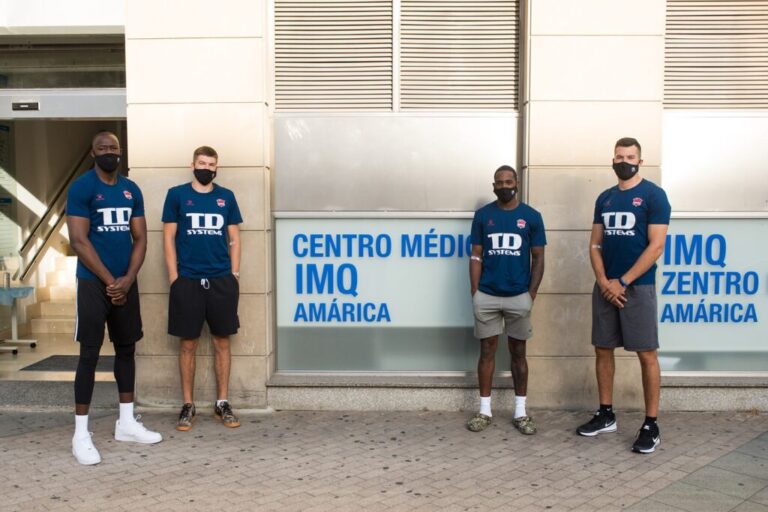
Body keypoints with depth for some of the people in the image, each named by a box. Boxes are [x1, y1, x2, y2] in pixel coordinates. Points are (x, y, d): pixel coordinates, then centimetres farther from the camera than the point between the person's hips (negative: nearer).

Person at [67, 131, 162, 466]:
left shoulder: (132, 190, 10)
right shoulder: (81, 188, -6)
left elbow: (140, 238, 8)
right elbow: (78, 241, -12)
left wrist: (127, 279, -5)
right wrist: (110, 281, -13)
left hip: (127, 283, 6)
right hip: (94, 284, -6)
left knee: (127, 349, 11)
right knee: (90, 354, -3)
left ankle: (126, 423, 22)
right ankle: (81, 433, 6)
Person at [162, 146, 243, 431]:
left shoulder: (226, 197, 9)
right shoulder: (176, 195, 3)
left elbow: (234, 238, 10)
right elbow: (169, 237, 2)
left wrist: (235, 273, 2)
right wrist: (174, 276, -5)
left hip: (222, 280, 2)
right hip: (187, 280, -2)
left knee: (222, 342, 7)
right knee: (188, 344, 5)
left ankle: (222, 403, 17)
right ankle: (188, 405, 16)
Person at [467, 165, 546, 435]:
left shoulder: (531, 216, 1)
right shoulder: (482, 215, 3)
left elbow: (538, 258, 3)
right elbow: (476, 256, 3)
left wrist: (531, 294, -4)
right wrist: (474, 292, -4)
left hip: (519, 296, 0)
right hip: (486, 295, 0)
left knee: (518, 352, 9)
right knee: (487, 350, 7)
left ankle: (520, 412, 18)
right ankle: (485, 410, 16)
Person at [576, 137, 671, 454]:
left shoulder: (653, 195, -4)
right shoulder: (605, 198, 12)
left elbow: (656, 246, -11)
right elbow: (595, 244, 11)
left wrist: (623, 282, -13)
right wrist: (603, 281, -5)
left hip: (637, 286, -6)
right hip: (605, 286, 6)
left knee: (646, 354, -2)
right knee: (602, 350, 10)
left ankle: (651, 425, 8)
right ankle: (606, 415, 23)